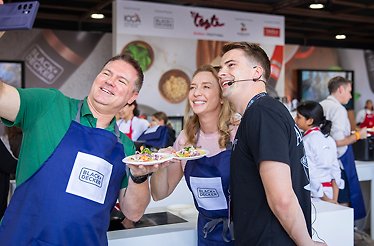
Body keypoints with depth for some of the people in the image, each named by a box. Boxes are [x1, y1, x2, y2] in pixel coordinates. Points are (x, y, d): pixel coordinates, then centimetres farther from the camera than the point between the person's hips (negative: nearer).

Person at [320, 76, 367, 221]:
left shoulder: (320, 106, 8)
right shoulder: (339, 109, -16)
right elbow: (337, 141, -22)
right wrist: (357, 135, -9)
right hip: (341, 160, -8)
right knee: (344, 202, 2)